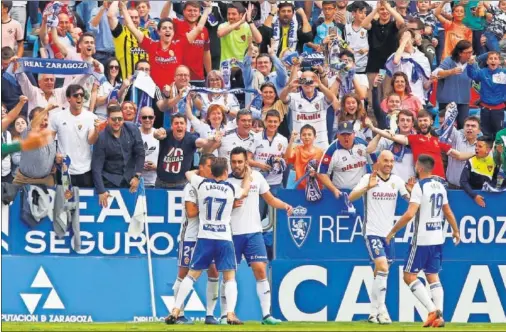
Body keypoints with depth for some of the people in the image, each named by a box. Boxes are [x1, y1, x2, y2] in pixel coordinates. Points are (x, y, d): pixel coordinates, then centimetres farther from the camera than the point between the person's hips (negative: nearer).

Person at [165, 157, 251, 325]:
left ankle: (175, 311, 0)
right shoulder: (231, 189, 1)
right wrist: (248, 175, 43)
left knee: (191, 275, 7)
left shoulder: (202, 184, 1)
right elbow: (245, 191, 26)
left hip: (204, 238, 1)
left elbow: (188, 173, 23)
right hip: (224, 239, -1)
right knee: (229, 277, 3)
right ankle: (231, 314, -12)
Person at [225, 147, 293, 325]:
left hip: (253, 232, 2)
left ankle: (266, 314, -5)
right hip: (232, 234, -2)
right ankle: (224, 315, 9)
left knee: (261, 271, -7)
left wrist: (285, 205, -5)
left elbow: (270, 199, 13)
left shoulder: (256, 176, 5)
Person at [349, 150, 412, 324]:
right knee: (383, 267, -19)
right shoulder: (368, 178, -8)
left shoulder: (396, 180, 4)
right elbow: (351, 197, -19)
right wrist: (367, 187, -37)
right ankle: (381, 310, -12)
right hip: (372, 232, -5)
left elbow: (410, 198, 3)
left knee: (379, 274, 10)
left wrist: (412, 189, -19)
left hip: (388, 233, 5)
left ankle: (373, 313, 18)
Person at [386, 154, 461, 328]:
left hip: (422, 239, -7)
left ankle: (433, 310, -12)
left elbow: (409, 214, -22)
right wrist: (455, 231, 33)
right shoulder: (440, 186, 8)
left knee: (409, 276, 0)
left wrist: (392, 231, -14)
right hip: (438, 238, 7)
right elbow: (448, 213, 17)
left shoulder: (419, 186, -14)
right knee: (433, 276, 12)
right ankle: (439, 316, 1)